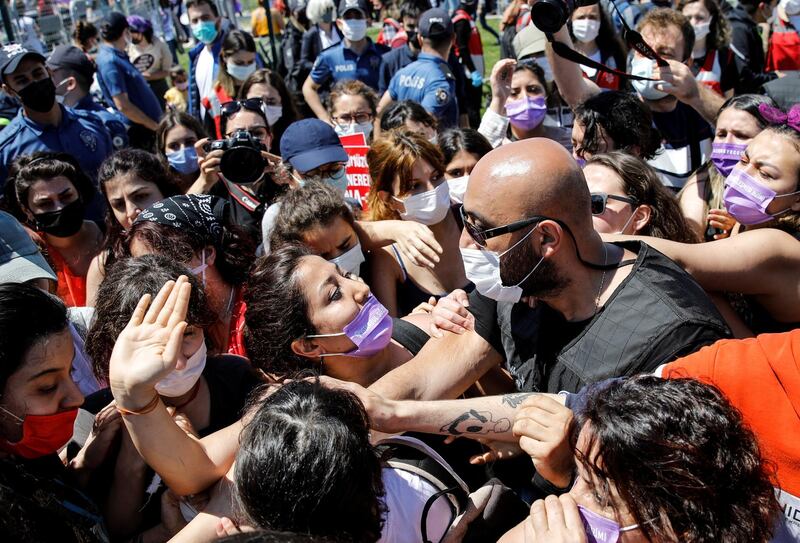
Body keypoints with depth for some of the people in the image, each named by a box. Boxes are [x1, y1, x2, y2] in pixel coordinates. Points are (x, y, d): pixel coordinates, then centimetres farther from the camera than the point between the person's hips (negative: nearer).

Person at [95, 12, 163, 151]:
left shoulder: (119, 56, 10)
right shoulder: (109, 61, -18)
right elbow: (123, 106, -22)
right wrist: (156, 127, -17)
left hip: (148, 129, 9)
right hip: (140, 134, -9)